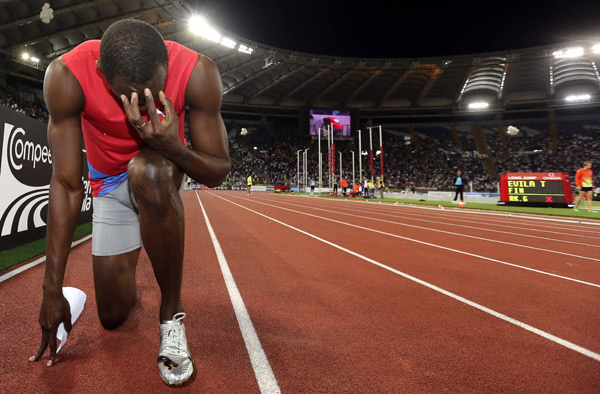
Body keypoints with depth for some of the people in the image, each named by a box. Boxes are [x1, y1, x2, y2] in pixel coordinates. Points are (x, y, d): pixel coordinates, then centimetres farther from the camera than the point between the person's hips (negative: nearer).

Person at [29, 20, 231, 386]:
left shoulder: (198, 73, -28)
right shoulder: (66, 76, -26)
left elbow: (218, 172, -22)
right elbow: (67, 185, -24)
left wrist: (173, 146, -43)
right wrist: (53, 290, -22)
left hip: (164, 170, -1)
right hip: (109, 186, 1)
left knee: (147, 171, -41)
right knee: (113, 316, 1)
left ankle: (172, 315, -22)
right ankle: (124, 276, 41)